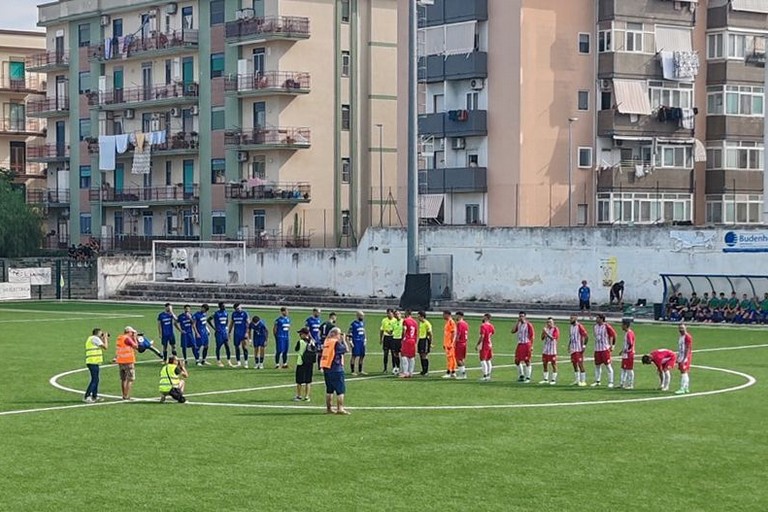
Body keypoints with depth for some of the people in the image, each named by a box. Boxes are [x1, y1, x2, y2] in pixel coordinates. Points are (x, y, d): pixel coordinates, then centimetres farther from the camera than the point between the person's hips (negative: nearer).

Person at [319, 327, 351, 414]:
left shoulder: (327, 341, 11)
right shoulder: (336, 342, -13)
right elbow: (346, 349, -11)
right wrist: (344, 340, 0)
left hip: (326, 368, 8)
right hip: (336, 369, -8)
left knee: (329, 390, 15)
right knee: (341, 389, -3)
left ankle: (328, 408, 19)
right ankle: (340, 408, -7)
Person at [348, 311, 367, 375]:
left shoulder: (362, 323, 12)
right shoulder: (353, 324, -10)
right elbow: (350, 333, -10)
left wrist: (365, 340, 19)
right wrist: (351, 342, -13)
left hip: (362, 342, 7)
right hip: (356, 342, -7)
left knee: (362, 356, 8)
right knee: (354, 356, -5)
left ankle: (360, 371, 18)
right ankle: (352, 371, 0)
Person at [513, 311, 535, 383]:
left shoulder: (528, 325, -7)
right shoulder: (518, 324, 11)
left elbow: (532, 335, -9)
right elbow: (513, 331, -1)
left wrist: (531, 346, -15)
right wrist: (517, 322, -5)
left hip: (526, 344, -7)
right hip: (519, 344, 7)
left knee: (527, 361, -4)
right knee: (517, 361, 7)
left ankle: (528, 377, 2)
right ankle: (521, 375, 21)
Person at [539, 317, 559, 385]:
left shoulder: (555, 329, -7)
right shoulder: (546, 329, 12)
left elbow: (553, 338, -19)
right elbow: (542, 338, 9)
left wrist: (546, 333, -25)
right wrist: (543, 332, -7)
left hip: (552, 350, -7)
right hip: (545, 350, 7)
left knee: (553, 364, -2)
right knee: (545, 364, 8)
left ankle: (553, 380, 3)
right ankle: (546, 379, 16)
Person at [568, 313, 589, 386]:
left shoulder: (579, 326, -14)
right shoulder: (571, 326, 12)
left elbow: (586, 336, -16)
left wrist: (584, 346, -17)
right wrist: (569, 346, 16)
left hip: (579, 349, -8)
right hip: (573, 349, 9)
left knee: (580, 364, -6)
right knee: (574, 364, 11)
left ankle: (583, 381, 0)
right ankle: (577, 380, 19)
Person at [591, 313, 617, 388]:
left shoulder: (606, 326, -10)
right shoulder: (596, 326, 11)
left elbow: (612, 334, -7)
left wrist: (611, 345, -11)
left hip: (605, 349, -7)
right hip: (597, 348, 7)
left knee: (607, 365, -4)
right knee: (597, 365, 12)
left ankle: (610, 382, 1)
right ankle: (597, 381, 22)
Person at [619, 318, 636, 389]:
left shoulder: (629, 333, -19)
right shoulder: (626, 333, 12)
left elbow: (630, 344, -26)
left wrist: (626, 350, -14)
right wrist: (623, 350, 14)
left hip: (629, 354, -10)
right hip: (625, 354, 10)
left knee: (629, 370, -3)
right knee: (623, 369, 15)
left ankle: (630, 385, 3)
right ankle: (622, 383, 21)